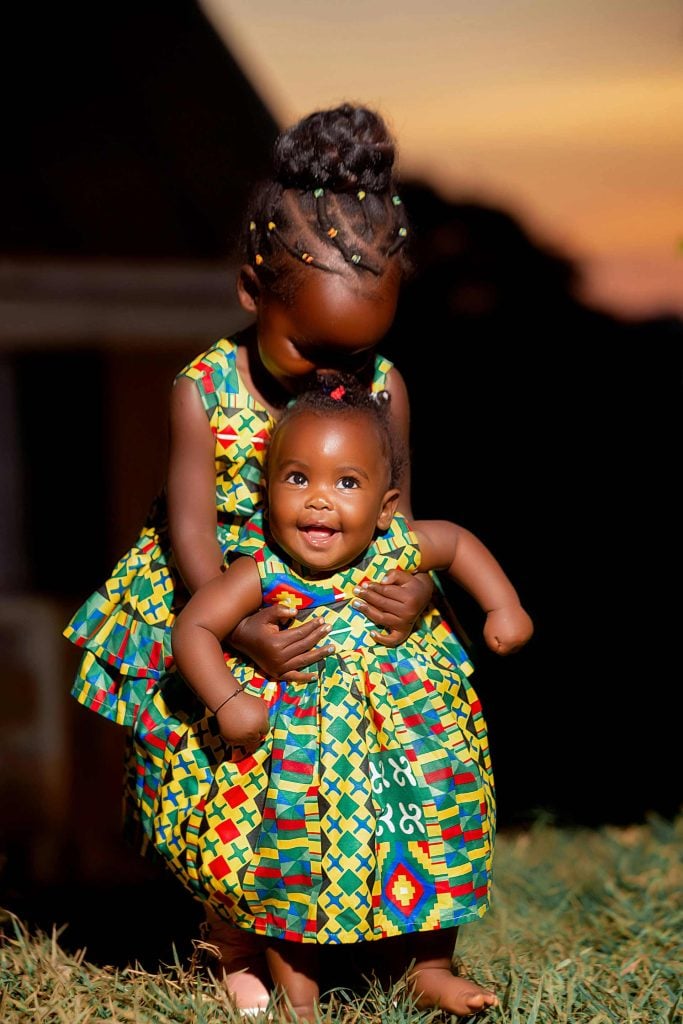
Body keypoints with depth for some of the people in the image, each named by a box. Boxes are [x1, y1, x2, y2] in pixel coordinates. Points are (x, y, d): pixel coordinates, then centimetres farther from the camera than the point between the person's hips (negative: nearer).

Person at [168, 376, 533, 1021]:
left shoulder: (398, 550, -10)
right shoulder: (261, 573, -20)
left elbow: (458, 540, 10)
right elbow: (193, 627, -20)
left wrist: (504, 606, 3)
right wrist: (228, 704, -30)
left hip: (399, 723, 3)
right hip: (290, 740, -3)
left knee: (438, 836, 1)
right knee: (292, 854, -3)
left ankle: (431, 968, 20)